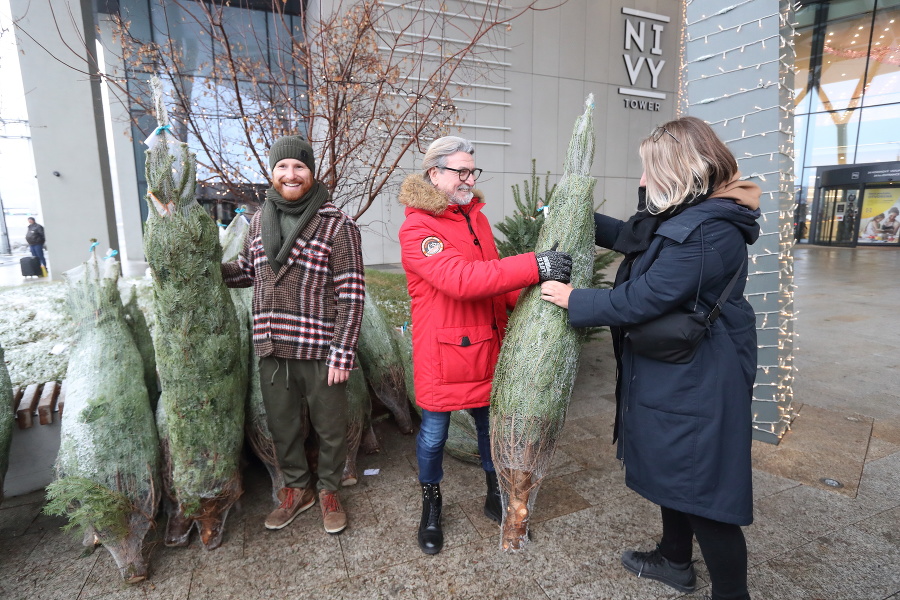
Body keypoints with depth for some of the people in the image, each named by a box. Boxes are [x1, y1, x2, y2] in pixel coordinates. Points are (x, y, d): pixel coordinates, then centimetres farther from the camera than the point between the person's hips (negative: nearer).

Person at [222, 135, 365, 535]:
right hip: (272, 351, 5)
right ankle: (297, 489, 42)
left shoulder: (337, 225, -9)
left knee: (329, 428, 12)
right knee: (283, 427, 19)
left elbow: (351, 294, -12)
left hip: (320, 352, -4)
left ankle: (328, 490, 37)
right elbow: (247, 271, 20)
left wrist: (342, 353, -15)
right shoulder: (260, 221, 9)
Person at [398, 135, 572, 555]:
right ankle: (431, 506, 38)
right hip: (443, 354, -6)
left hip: (487, 346, 6)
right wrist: (535, 267, -33)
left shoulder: (476, 217, 9)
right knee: (434, 432, 11)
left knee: (491, 425, 18)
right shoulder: (416, 229, -16)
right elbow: (459, 279, -30)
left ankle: (495, 497, 42)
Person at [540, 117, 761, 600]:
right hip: (676, 373, 11)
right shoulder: (685, 217, 7)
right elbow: (632, 238, 23)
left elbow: (640, 300, -25)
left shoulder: (705, 233, -25)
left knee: (703, 492, 4)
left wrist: (573, 300, -13)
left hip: (696, 384, -11)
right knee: (674, 472, 24)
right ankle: (675, 560, 45)